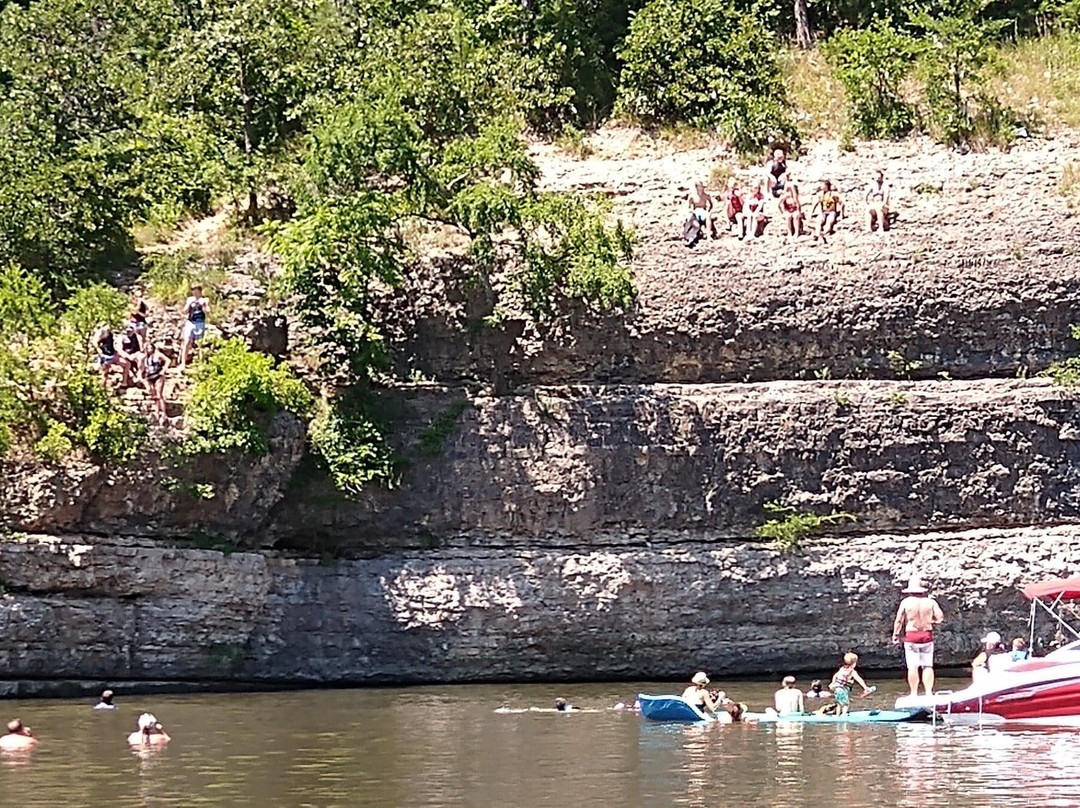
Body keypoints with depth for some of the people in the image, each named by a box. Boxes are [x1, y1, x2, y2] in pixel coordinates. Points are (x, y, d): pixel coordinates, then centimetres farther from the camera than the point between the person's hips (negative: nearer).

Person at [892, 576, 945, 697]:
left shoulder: (906, 602, -4)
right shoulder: (930, 602, 1)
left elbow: (899, 620, -2)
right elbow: (940, 618, 0)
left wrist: (895, 635, 8)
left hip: (911, 636, -2)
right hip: (927, 635, 2)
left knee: (913, 666, -1)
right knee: (928, 666, 6)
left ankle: (914, 693, -1)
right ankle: (928, 692, 2)